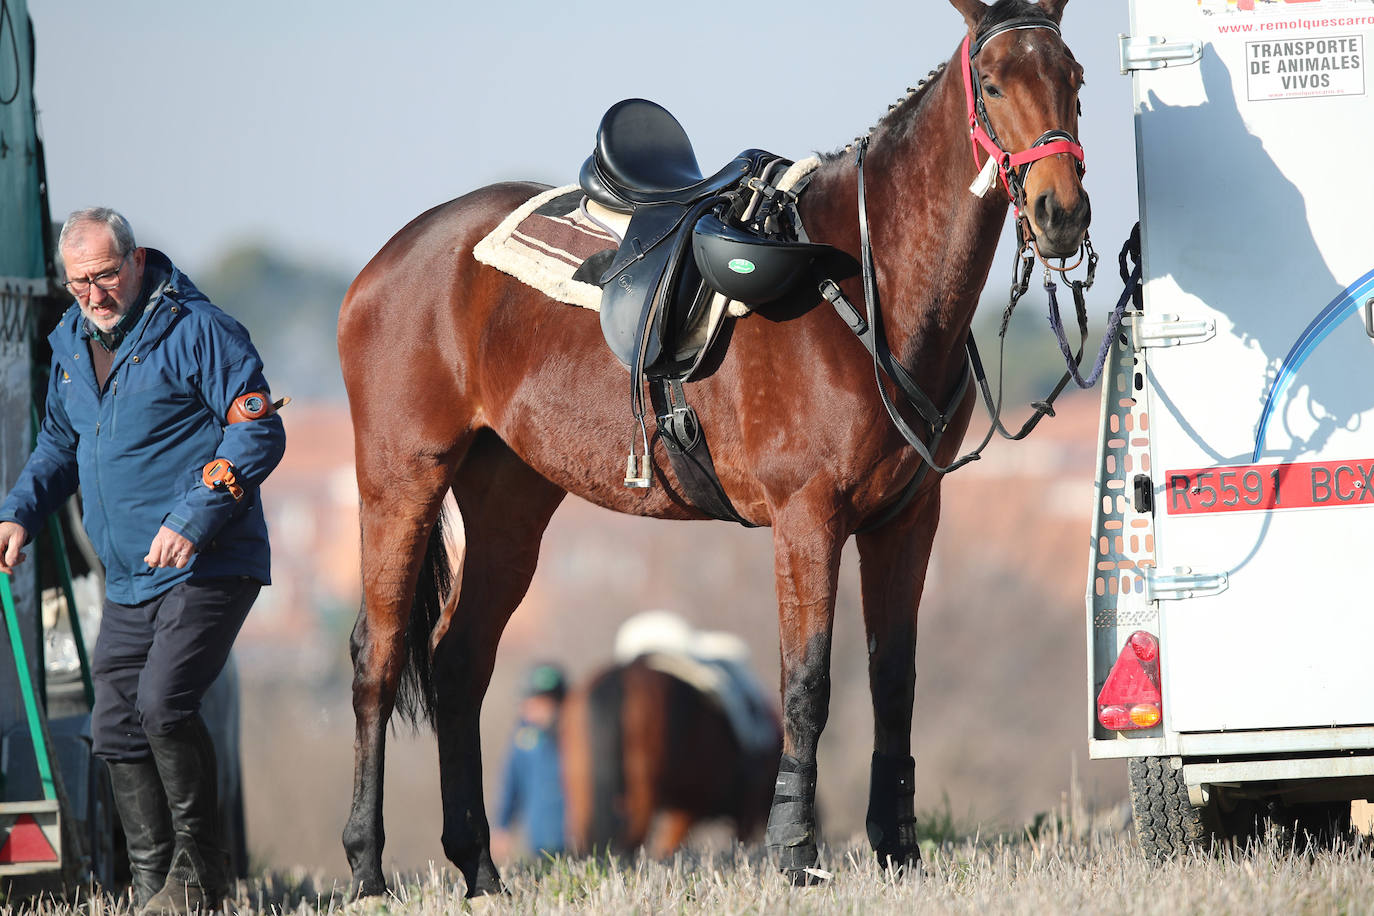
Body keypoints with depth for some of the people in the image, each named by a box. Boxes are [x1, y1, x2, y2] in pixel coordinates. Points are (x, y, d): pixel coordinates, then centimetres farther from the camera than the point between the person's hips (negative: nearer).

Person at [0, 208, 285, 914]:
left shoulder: (198, 332, -11)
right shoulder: (71, 345, 12)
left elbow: (258, 433, -15)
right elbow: (59, 443, 27)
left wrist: (193, 517, -24)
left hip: (209, 566, -8)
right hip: (129, 580, 8)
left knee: (163, 703, -21)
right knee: (114, 727, 4)